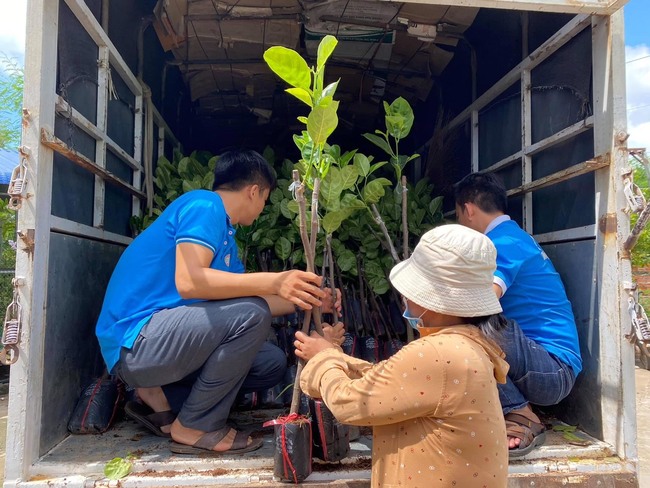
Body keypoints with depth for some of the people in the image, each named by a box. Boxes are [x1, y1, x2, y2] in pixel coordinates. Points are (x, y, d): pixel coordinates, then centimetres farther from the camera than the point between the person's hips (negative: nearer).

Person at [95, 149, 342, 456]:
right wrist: (274, 281, -32)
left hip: (164, 338, 9)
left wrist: (306, 299, 15)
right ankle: (195, 427, -9)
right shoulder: (204, 205, -13)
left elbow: (243, 295, 16)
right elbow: (188, 280, -28)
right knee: (251, 314, -26)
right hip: (135, 343, -9)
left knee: (272, 363, 7)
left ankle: (162, 397, 7)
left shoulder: (226, 234, 16)